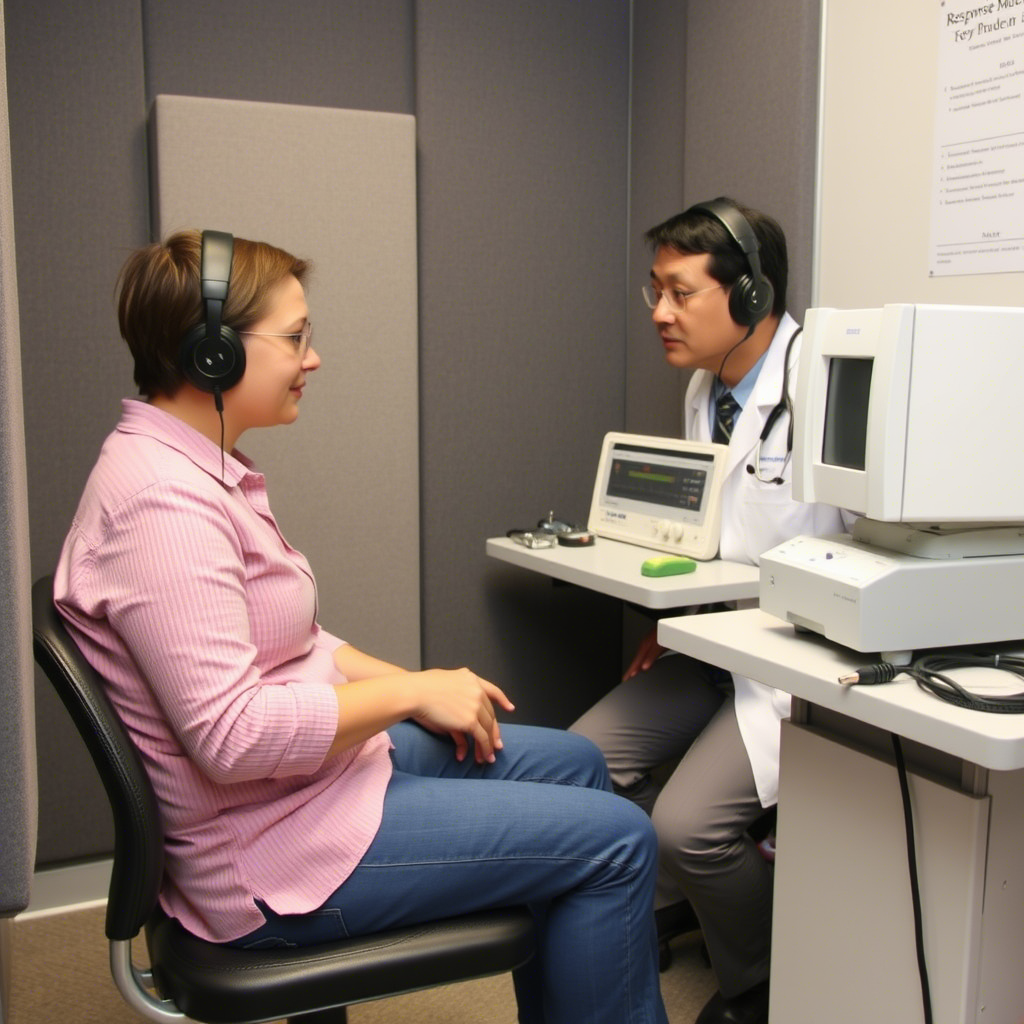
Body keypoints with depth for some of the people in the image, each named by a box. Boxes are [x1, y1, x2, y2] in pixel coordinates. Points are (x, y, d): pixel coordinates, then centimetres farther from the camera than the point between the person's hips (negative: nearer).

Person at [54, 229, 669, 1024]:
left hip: (316, 771, 10)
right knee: (617, 841, -8)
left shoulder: (194, 468, 8)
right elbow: (231, 734, -30)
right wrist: (411, 693, -19)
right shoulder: (162, 503, -25)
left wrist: (410, 682, 3)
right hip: (273, 855, -10)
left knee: (573, 763, 17)